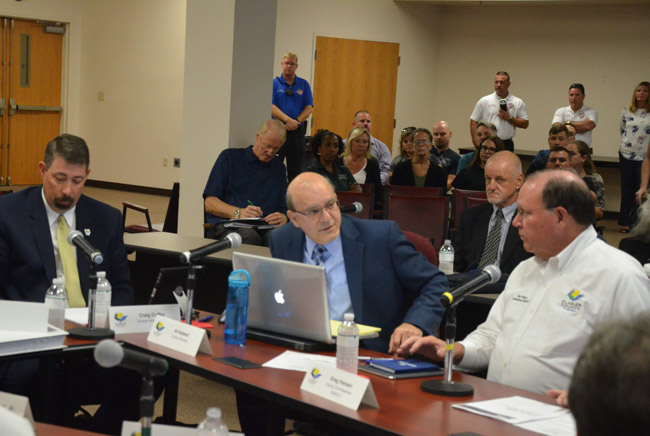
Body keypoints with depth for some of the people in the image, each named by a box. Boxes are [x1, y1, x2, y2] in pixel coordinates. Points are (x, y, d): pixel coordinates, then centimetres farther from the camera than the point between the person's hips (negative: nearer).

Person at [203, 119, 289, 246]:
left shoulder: (279, 167, 24)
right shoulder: (230, 157, 12)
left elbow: (284, 208, 21)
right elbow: (210, 203, 3)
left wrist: (283, 217, -6)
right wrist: (238, 213, -15)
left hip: (264, 228, 3)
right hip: (227, 225, -3)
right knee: (249, 236, -40)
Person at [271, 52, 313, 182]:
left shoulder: (304, 84, 10)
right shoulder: (274, 83, 3)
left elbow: (309, 108, 4)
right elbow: (271, 107, -7)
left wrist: (297, 121, -12)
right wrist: (288, 120, -18)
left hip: (298, 131, 2)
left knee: (295, 169, 5)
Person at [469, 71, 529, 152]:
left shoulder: (518, 102, 6)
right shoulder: (484, 101, 4)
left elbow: (525, 124, 3)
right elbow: (473, 121, 5)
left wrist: (509, 118, -10)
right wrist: (476, 141, -6)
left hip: (507, 145, 1)